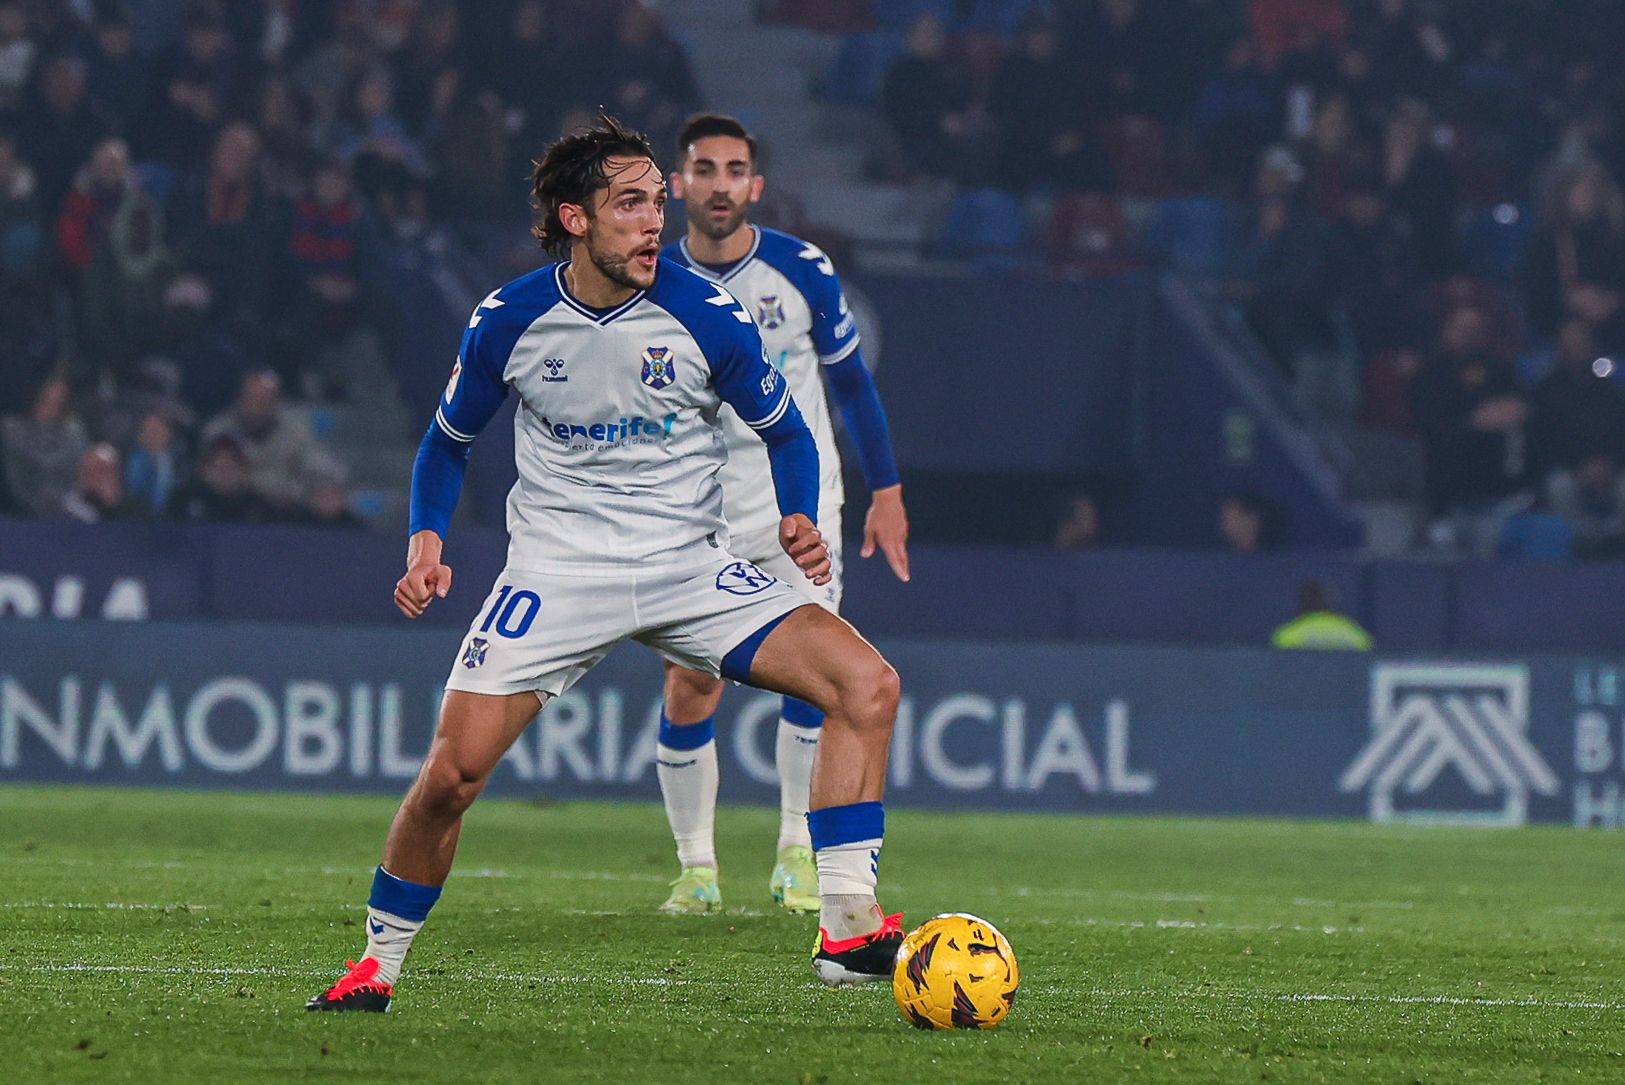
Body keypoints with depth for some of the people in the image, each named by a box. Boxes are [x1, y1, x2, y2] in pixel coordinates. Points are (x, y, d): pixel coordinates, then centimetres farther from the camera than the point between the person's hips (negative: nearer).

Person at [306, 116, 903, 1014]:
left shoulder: (704, 315, -8)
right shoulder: (508, 322, -6)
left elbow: (786, 431, 6)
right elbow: (448, 440, 11)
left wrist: (796, 518, -13)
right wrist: (427, 538, -6)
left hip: (690, 568, 1)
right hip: (556, 567, -1)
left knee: (866, 683, -20)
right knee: (451, 772, -14)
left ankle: (846, 927, -17)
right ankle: (379, 964, 10)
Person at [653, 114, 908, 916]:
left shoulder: (803, 271, -6)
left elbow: (852, 381, 5)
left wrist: (886, 492, 6)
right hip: (694, 514, 0)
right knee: (689, 690, -6)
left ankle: (798, 852, -1)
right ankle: (696, 866, 7)